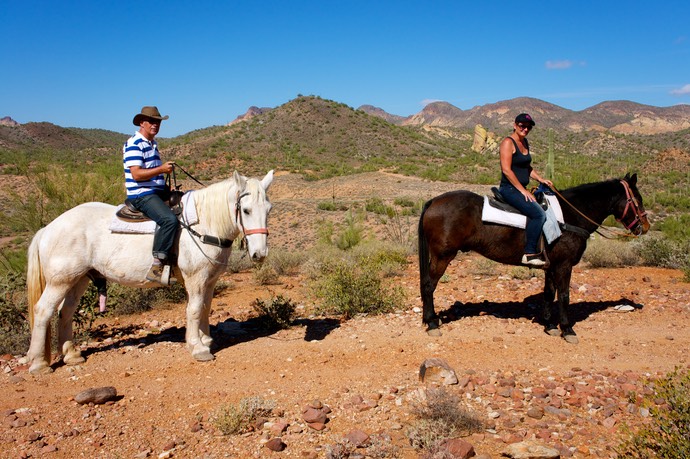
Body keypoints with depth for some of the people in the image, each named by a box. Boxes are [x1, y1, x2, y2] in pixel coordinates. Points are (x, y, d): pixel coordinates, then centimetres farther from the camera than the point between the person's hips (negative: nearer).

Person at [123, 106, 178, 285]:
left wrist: (165, 169, 15)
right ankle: (156, 267, -30)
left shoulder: (153, 143, 20)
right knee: (169, 219, -31)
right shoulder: (133, 144, -10)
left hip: (158, 191, 10)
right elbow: (136, 174, -21)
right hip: (141, 195, -10)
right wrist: (161, 169, -28)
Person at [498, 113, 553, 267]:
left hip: (521, 190, 10)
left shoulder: (525, 142, 16)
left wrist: (541, 180, 11)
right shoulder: (508, 142, -12)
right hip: (509, 189, -10)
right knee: (538, 213, -23)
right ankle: (529, 254, -19)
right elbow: (506, 170, -20)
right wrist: (523, 190, -20)